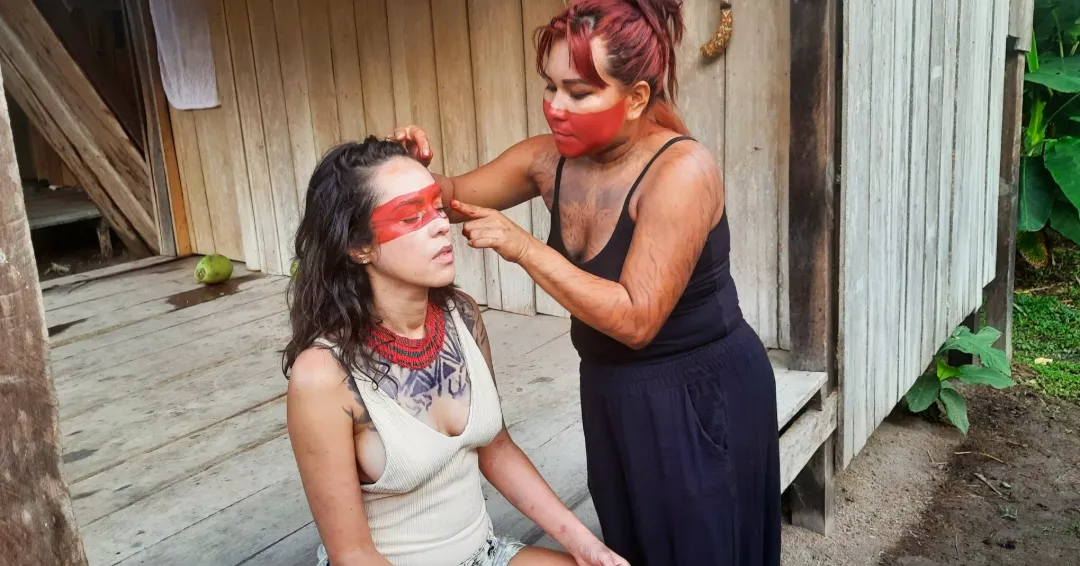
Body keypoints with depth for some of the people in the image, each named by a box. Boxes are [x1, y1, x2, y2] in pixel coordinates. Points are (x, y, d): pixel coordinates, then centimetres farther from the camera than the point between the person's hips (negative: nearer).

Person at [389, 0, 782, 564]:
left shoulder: (682, 171, -26)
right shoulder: (549, 158, -6)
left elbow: (635, 319, -29)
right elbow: (455, 196, 6)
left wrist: (524, 248, -30)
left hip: (701, 399, -7)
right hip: (611, 391, 7)